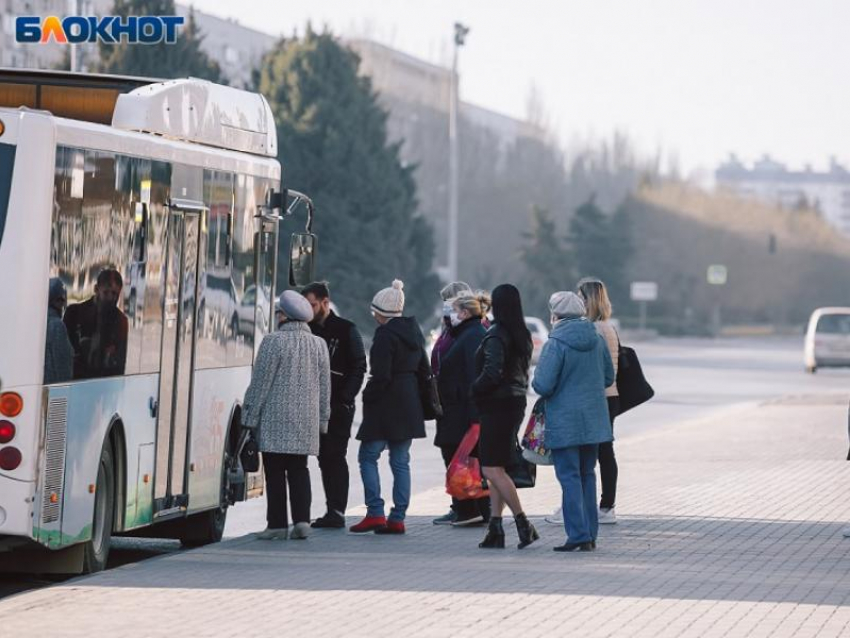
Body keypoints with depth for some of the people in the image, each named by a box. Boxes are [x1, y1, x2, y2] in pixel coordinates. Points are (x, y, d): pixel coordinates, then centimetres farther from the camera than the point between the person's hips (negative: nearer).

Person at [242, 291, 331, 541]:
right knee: (299, 469, 12)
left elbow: (260, 382, -9)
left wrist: (250, 415, -2)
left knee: (275, 472, -1)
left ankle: (278, 524, -3)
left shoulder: (274, 342, -10)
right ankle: (302, 520, 2)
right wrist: (322, 418, 20)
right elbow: (324, 387, 12)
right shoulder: (319, 345, 8)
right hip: (306, 421, 5)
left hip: (275, 419, -5)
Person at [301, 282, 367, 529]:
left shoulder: (346, 330, -3)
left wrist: (344, 398, -14)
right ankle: (333, 511, 12)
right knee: (325, 457, 7)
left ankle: (337, 511, -9)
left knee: (335, 456, -9)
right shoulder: (308, 330, 13)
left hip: (338, 407, -6)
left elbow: (358, 368, -5)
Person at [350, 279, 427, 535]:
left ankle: (375, 513, -8)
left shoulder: (385, 334, -15)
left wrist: (368, 397, -7)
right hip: (410, 405, 8)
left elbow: (381, 375, -20)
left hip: (386, 406, -8)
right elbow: (423, 368, 16)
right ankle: (398, 518, 7)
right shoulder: (414, 331, 12)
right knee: (400, 461, 9)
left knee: (368, 457, -1)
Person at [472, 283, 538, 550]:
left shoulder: (496, 336, -16)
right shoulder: (522, 335, 12)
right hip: (516, 401, 9)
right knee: (495, 469, 13)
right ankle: (495, 527, 11)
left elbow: (493, 373, -23)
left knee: (492, 469, -9)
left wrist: (475, 389, -8)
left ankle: (524, 524, -14)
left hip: (498, 405, -9)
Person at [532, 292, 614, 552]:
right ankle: (590, 535, 17)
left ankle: (579, 535, -7)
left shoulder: (556, 344, -15)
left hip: (564, 422, -6)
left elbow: (543, 386, -17)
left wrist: (536, 376, 4)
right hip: (594, 420, 6)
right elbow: (608, 377, 14)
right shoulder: (597, 340, 4)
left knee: (570, 477, -2)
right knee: (587, 474, 15)